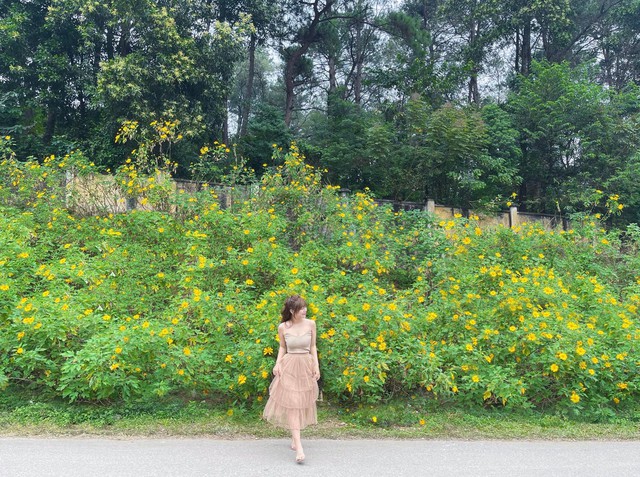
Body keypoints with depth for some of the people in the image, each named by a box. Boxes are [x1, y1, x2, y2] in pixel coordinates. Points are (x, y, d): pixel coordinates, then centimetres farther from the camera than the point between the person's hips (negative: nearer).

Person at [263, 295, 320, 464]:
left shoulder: (311, 324, -3)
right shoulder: (283, 327, -5)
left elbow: (313, 346, 5)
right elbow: (282, 347, 9)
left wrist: (316, 366, -2)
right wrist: (277, 364, -5)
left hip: (306, 366, 2)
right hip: (289, 367, -2)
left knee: (302, 403, 11)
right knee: (292, 404, -7)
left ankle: (294, 436, 33)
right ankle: (299, 447, -7)